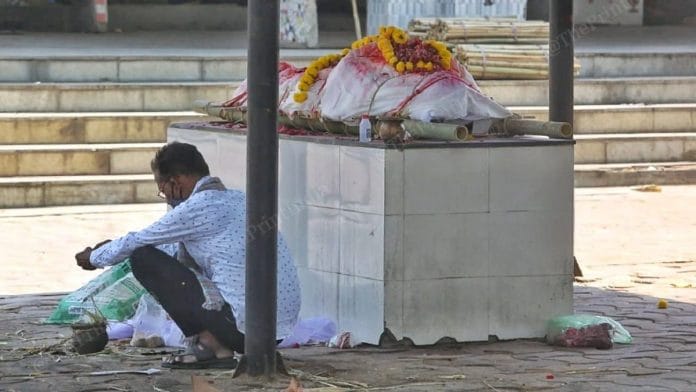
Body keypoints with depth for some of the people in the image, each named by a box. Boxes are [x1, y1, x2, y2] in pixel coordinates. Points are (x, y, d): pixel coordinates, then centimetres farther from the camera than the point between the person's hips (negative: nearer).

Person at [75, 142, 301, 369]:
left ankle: (210, 345, -3)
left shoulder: (197, 208, -8)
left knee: (144, 259, -1)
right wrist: (114, 248, 38)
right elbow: (178, 248, 32)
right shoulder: (239, 199, 18)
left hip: (242, 326, -9)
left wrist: (94, 257, 24)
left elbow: (136, 244, 5)